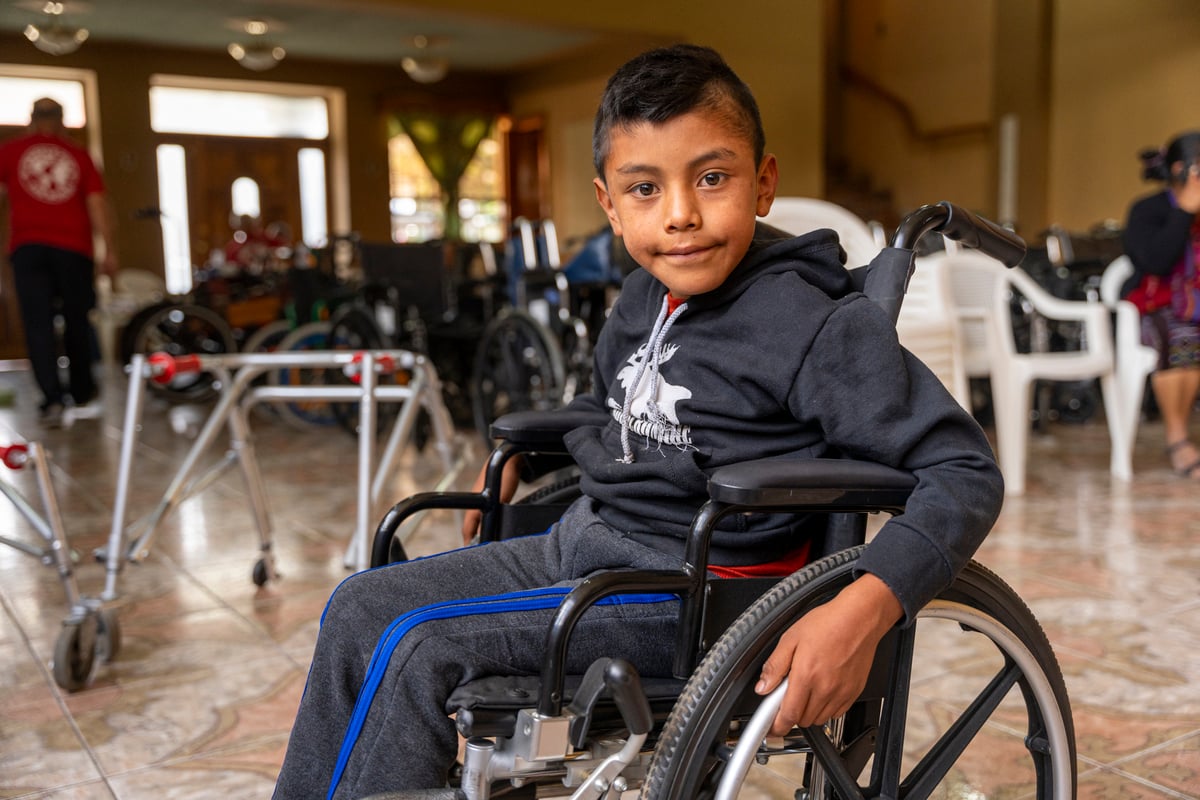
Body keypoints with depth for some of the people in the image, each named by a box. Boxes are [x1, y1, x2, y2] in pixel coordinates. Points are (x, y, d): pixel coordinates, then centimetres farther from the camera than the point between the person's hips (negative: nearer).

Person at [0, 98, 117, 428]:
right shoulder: (79, 155, 9)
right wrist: (109, 251, 2)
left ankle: (52, 398, -16)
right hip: (74, 248, 1)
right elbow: (97, 203, 3)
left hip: (28, 247, -1)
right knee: (76, 320, 14)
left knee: (38, 324, -3)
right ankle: (81, 391, 27)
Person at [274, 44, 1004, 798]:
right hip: (585, 541, 8)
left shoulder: (816, 326, -19)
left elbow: (967, 472, -20)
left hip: (692, 592, -8)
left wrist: (863, 611, -33)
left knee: (415, 648, -17)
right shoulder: (643, 299, 5)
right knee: (361, 607, 5)